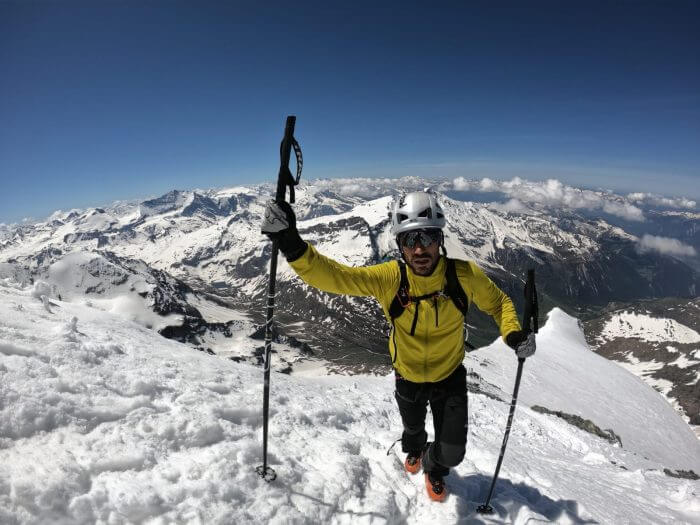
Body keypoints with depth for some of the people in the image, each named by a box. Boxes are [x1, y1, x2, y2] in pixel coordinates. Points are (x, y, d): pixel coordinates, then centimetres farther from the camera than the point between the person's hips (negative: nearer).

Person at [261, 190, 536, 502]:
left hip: (450, 376, 0)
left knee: (451, 454, 4)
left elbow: (498, 303, -9)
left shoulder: (465, 275, -28)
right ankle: (414, 449, 69)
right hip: (408, 377, 1)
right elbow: (333, 276, -38)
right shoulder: (389, 278, -31)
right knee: (413, 428, 30)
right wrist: (291, 245, -54)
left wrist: (513, 333, -29)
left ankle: (433, 467, 44)